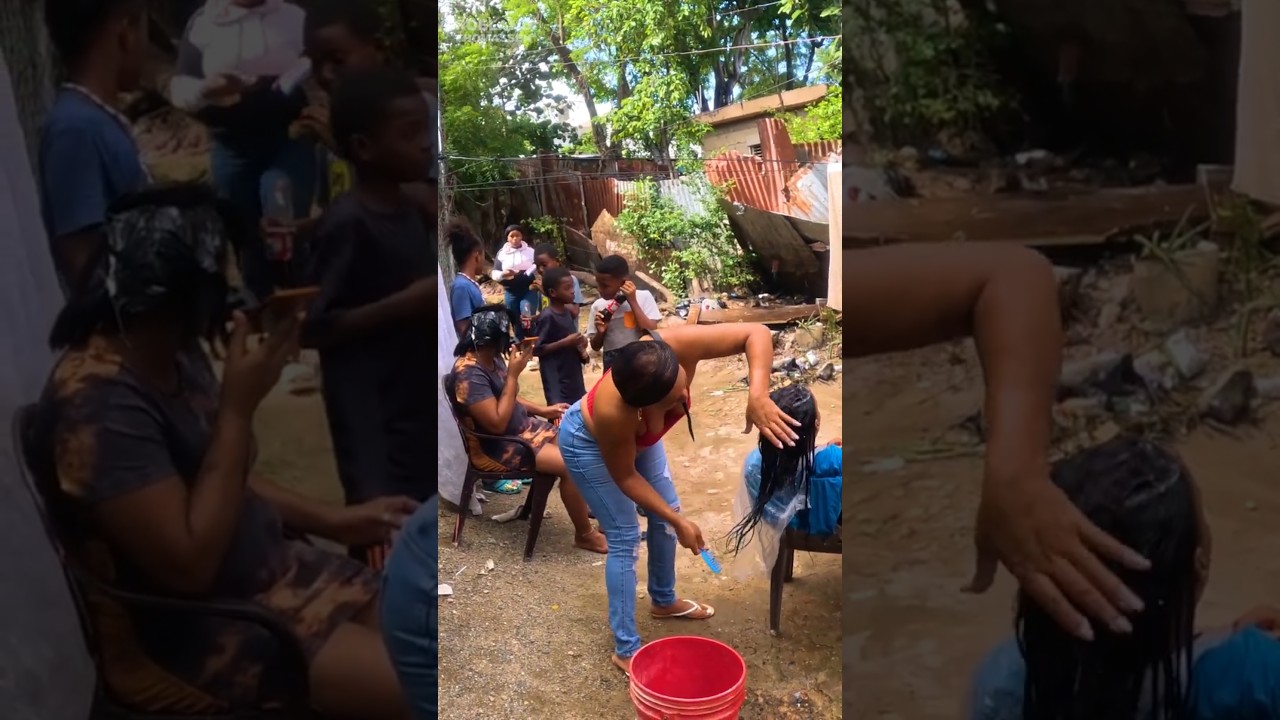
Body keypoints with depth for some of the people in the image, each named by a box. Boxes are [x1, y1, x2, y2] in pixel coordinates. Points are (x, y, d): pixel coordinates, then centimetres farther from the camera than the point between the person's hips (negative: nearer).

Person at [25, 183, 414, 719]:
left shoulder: (176, 356, 2)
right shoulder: (99, 403, -26)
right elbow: (189, 565, -28)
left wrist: (332, 520, 5)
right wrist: (239, 408, -26)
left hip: (267, 573, 9)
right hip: (184, 630, -8)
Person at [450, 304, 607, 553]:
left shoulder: (491, 358, 2)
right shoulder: (469, 373, -27)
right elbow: (498, 423, -30)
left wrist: (542, 410, 6)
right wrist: (513, 374, -27)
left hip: (522, 427, 10)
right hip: (495, 446, -10)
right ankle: (584, 534, -2)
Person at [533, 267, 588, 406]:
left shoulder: (569, 313, 6)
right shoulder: (547, 317, -17)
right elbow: (536, 349, -18)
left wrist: (579, 343, -1)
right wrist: (565, 342, -22)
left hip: (573, 375, 8)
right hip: (556, 380, -8)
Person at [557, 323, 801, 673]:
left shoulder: (677, 346, -39)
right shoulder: (614, 411, -45)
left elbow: (756, 334, -33)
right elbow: (625, 476, -26)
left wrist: (757, 395, -49)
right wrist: (678, 522, -22)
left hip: (637, 434, 6)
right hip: (588, 442, -6)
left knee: (665, 515, 14)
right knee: (625, 538, -6)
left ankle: (663, 600, 39)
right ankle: (625, 649, 8)